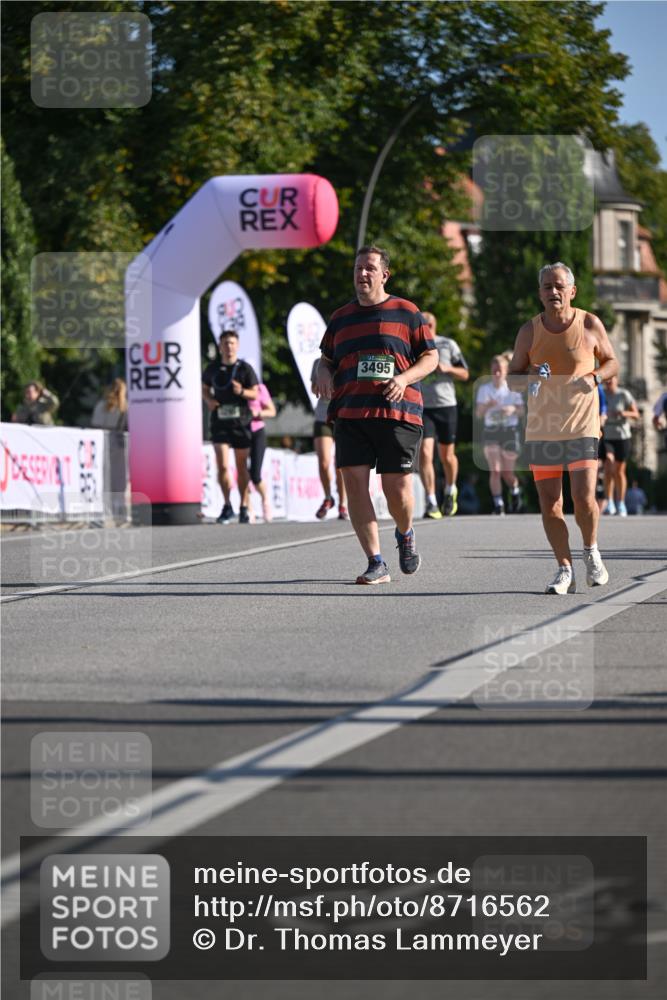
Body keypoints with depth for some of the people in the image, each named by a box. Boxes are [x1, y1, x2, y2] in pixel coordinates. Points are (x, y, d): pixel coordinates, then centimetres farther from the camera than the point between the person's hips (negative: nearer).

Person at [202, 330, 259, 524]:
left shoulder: (245, 368, -1)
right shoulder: (212, 369, 5)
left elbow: (255, 393, -1)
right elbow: (205, 388, 20)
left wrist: (242, 391, -21)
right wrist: (209, 400, -1)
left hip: (241, 422, -1)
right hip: (220, 422, 1)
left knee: (241, 467, 7)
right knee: (222, 466, -10)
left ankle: (243, 508, 18)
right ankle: (227, 506, 3)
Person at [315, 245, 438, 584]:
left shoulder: (406, 312, 6)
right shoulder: (340, 318, 17)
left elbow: (430, 358, 7)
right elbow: (326, 360, 25)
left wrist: (404, 378, -11)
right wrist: (324, 374, 1)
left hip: (397, 413, -3)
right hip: (350, 413, 3)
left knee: (397, 487, -5)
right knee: (355, 482, -9)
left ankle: (405, 535, 30)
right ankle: (376, 564, -4)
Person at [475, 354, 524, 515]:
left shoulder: (513, 389, 1)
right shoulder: (484, 389, 3)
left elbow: (521, 412, 2)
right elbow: (479, 414, 0)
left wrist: (513, 409, -19)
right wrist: (487, 406, -20)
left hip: (509, 431, 0)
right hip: (490, 431, 0)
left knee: (507, 473, 4)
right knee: (495, 470, -12)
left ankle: (515, 491, 35)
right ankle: (498, 504, -8)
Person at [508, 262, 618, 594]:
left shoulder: (590, 325, -1)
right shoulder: (529, 331, 2)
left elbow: (611, 362, 12)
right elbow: (512, 377, 9)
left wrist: (594, 377, -10)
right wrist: (531, 379, -14)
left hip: (582, 426, -2)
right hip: (542, 429, 2)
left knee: (584, 497, -13)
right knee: (549, 506, 0)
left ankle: (591, 553, 15)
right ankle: (565, 569, 14)